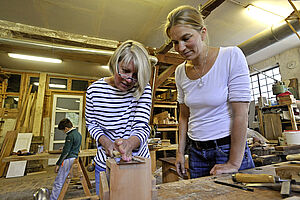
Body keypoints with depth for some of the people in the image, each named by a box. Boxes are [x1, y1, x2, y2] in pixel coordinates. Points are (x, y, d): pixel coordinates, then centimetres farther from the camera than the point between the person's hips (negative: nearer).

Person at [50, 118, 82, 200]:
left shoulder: (70, 136, -17)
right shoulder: (78, 134, 11)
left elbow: (66, 152, -18)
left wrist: (58, 164, -11)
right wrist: (64, 148, 32)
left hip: (68, 160, -9)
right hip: (75, 158, 9)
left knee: (58, 182, -2)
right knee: (62, 182, 19)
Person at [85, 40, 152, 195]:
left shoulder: (143, 89, -14)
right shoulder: (94, 90, -11)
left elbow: (142, 127, -19)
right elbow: (91, 123, 0)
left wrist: (130, 143, -41)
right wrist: (105, 142, -19)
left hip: (137, 162, 0)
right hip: (105, 163, 1)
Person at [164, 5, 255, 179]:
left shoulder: (231, 56, -13)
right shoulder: (180, 72, 0)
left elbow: (241, 113, -16)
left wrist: (233, 163, -16)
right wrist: (180, 152, 6)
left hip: (229, 149, -4)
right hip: (197, 153, 4)